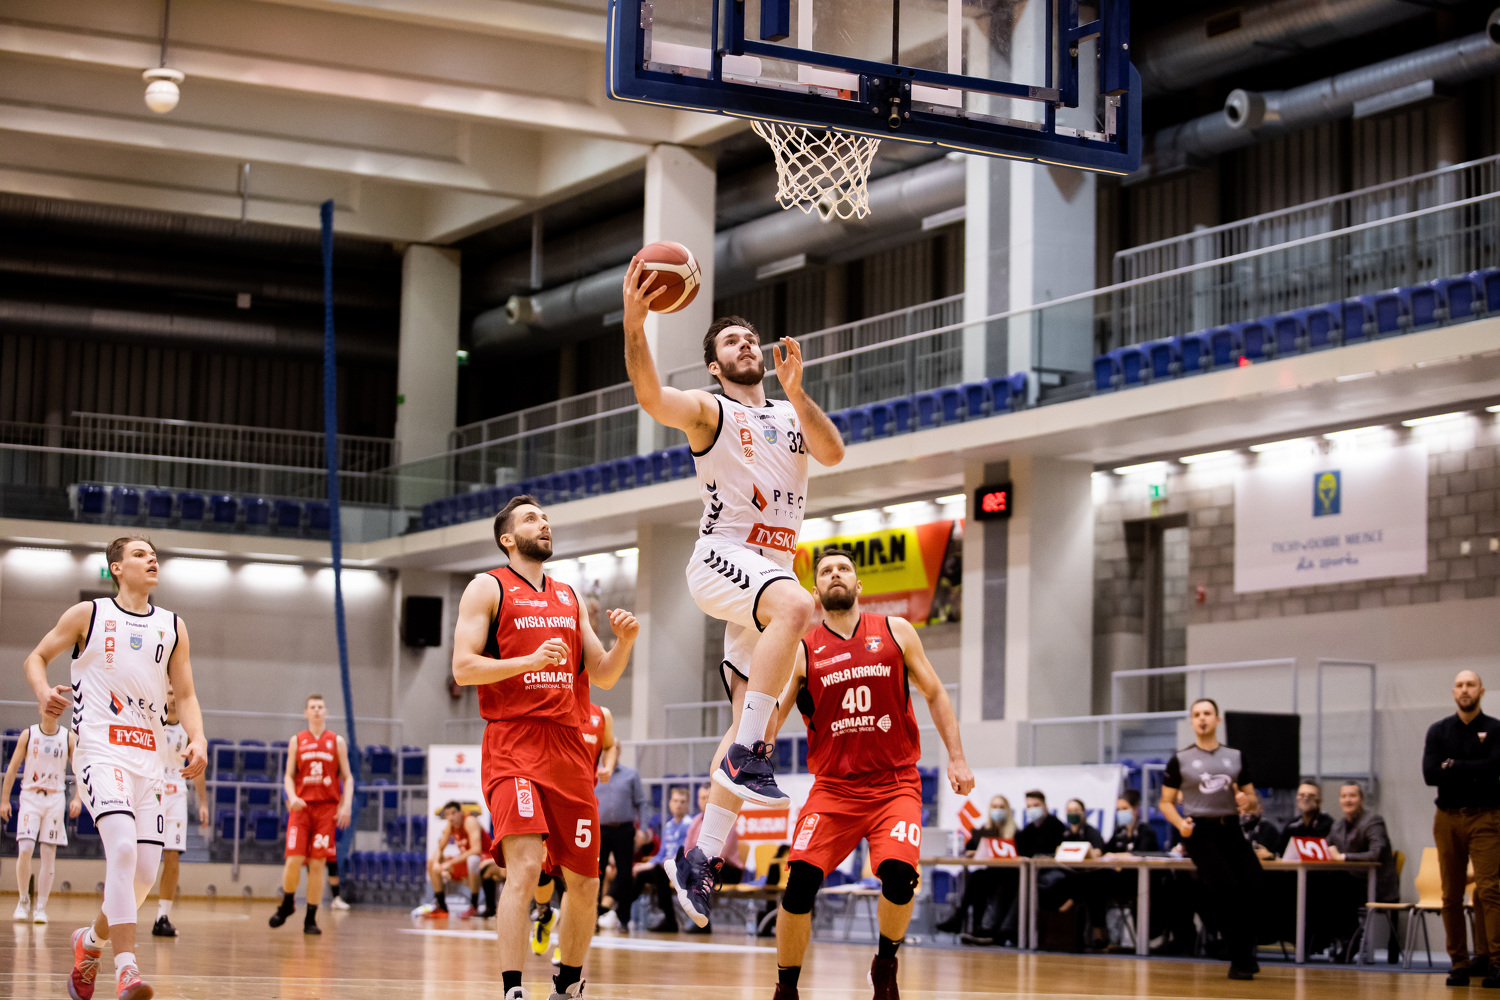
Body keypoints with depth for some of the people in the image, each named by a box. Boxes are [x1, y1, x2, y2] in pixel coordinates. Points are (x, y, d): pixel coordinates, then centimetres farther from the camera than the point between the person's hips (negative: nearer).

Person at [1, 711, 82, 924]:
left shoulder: (69, 738, 2)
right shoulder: (28, 734, 0)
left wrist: (77, 798, -7)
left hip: (55, 798, 1)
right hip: (30, 796, -1)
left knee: (49, 854, -1)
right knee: (25, 850, -13)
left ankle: (41, 907, 6)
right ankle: (23, 900, 4)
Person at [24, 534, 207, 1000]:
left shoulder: (172, 627, 13)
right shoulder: (87, 614, 3)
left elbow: (185, 694, 13)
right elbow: (36, 658, 11)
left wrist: (198, 739, -5)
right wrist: (44, 693, -11)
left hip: (149, 758, 5)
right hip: (100, 749, -5)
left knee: (145, 871, 2)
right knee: (122, 847, -25)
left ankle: (91, 940, 30)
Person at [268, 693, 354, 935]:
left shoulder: (337, 741, 7)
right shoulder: (297, 741, 8)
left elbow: (347, 777, 7)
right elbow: (289, 776, 8)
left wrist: (346, 805, -7)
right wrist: (292, 797, -12)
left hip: (327, 808, 0)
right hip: (301, 807, 0)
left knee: (317, 865, -2)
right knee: (294, 859, -11)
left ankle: (311, 918, 6)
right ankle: (287, 904, 16)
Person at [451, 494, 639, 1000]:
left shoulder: (568, 596, 20)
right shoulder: (488, 588, 3)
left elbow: (603, 675, 18)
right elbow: (463, 667, -7)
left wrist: (624, 641, -2)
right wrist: (530, 661, -19)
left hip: (570, 748, 6)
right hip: (513, 746, -6)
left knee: (584, 882, 7)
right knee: (524, 866, -23)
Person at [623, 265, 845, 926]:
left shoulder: (792, 415, 20)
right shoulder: (708, 410, 5)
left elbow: (833, 453, 0)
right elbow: (650, 395, -17)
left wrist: (796, 392, -15)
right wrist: (634, 321, -33)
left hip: (772, 570, 6)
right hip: (721, 560, -6)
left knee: (751, 721, 0)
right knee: (796, 604, -38)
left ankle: (701, 858, 4)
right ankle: (748, 752, -35)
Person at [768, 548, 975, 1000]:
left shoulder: (895, 631, 7)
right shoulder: (802, 650, 4)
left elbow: (934, 694, 13)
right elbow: (771, 714, 0)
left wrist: (957, 757, 5)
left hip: (894, 783, 0)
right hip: (833, 787, 0)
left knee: (898, 873, -24)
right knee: (800, 879, -17)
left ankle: (886, 964, 6)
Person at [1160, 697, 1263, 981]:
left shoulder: (1235, 757, 15)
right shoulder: (1180, 760, 7)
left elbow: (1250, 795, 18)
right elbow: (1167, 802, 8)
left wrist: (1248, 800, -7)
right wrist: (1180, 823, -11)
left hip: (1231, 829, 3)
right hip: (1200, 832, -3)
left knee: (1253, 887, -12)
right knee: (1227, 889, -21)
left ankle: (1244, 958, 10)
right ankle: (1240, 962, -9)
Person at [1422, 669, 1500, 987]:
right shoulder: (1439, 731, 11)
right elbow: (1429, 774, -2)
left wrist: (1453, 766, -7)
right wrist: (1473, 773, -8)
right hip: (1448, 817, 3)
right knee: (1451, 895, 2)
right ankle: (1460, 964, 6)